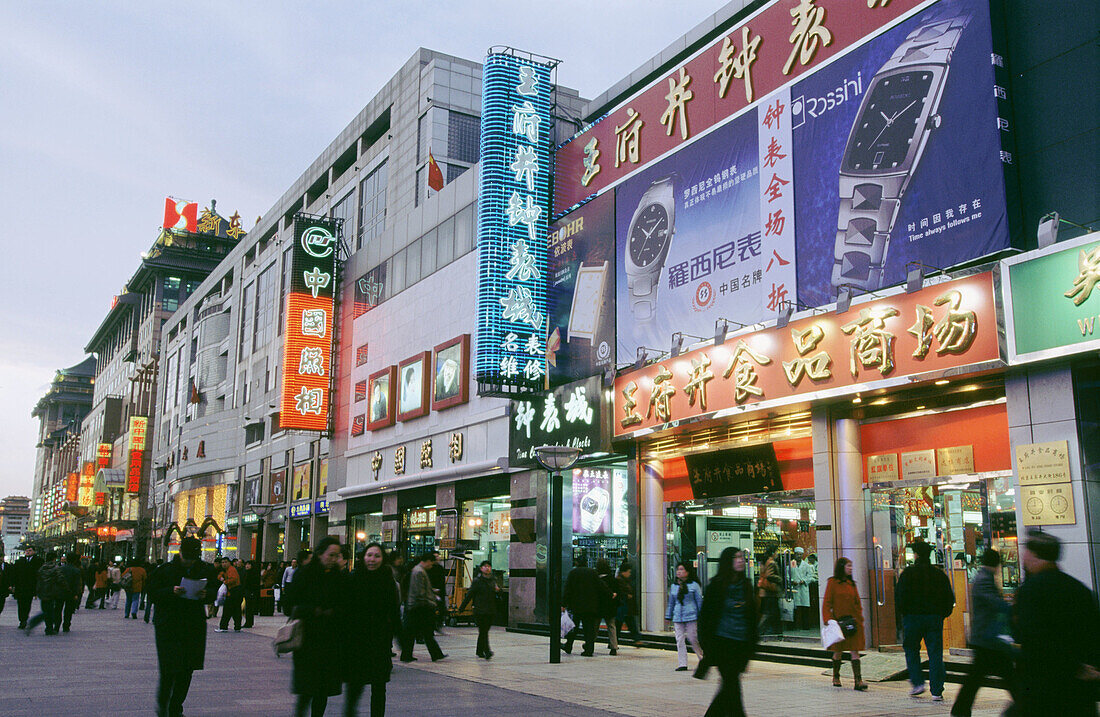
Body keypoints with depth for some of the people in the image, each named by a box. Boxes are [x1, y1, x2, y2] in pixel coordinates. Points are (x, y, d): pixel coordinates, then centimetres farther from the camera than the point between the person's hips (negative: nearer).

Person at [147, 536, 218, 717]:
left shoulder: (205, 570, 4)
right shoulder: (165, 570, -4)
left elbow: (213, 593, 12)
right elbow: (153, 594, -4)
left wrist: (205, 594, -11)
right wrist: (171, 592, -21)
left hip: (194, 626, 3)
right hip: (168, 625, -3)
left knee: (187, 669, 6)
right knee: (169, 668, -8)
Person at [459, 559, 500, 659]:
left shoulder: (494, 580, 11)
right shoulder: (477, 581, -4)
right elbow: (469, 595, -3)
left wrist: (498, 590, -2)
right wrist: (461, 608, -1)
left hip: (491, 611, 5)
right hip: (480, 611, -5)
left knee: (484, 631, 12)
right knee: (483, 631, -11)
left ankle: (479, 651, 24)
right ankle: (487, 651, -16)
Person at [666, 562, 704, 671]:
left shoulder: (694, 585, -1)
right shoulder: (674, 586, 12)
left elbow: (700, 601, 1)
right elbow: (671, 603, 19)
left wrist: (701, 617, -1)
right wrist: (668, 616, 17)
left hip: (691, 617, -4)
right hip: (677, 618, 4)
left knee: (693, 639, -3)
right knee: (680, 640, 1)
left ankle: (703, 659, 19)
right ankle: (682, 664, 5)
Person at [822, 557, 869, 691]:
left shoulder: (851, 583, 11)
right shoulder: (832, 582, -3)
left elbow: (857, 603, 16)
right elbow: (827, 603, -4)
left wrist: (859, 618, 6)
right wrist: (829, 619, -14)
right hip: (838, 622, -3)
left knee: (854, 651, -5)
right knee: (838, 651, 8)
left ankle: (858, 681, -10)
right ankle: (836, 677, 27)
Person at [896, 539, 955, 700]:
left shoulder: (908, 573, -5)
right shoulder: (939, 574, 6)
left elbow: (900, 595, -9)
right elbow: (949, 597, 7)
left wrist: (903, 612, 5)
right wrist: (943, 614, 15)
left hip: (913, 616, -3)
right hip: (934, 618, 3)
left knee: (911, 651, 13)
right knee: (935, 654, 3)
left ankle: (918, 683, 2)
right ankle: (937, 691, 0)